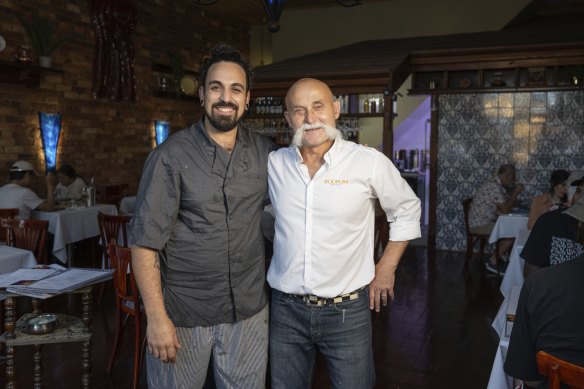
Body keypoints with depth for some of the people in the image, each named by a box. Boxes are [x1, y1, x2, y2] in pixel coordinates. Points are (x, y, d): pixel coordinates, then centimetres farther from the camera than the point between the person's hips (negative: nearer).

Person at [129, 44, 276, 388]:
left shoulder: (265, 152, 1)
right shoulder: (171, 156, -11)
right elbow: (146, 241, -12)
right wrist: (156, 317, -15)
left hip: (249, 310, 4)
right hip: (182, 312, -3)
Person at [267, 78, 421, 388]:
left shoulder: (369, 162, -10)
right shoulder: (273, 164, -2)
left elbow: (407, 211, 5)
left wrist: (386, 269, 4)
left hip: (347, 311, -2)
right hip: (285, 308, 3)